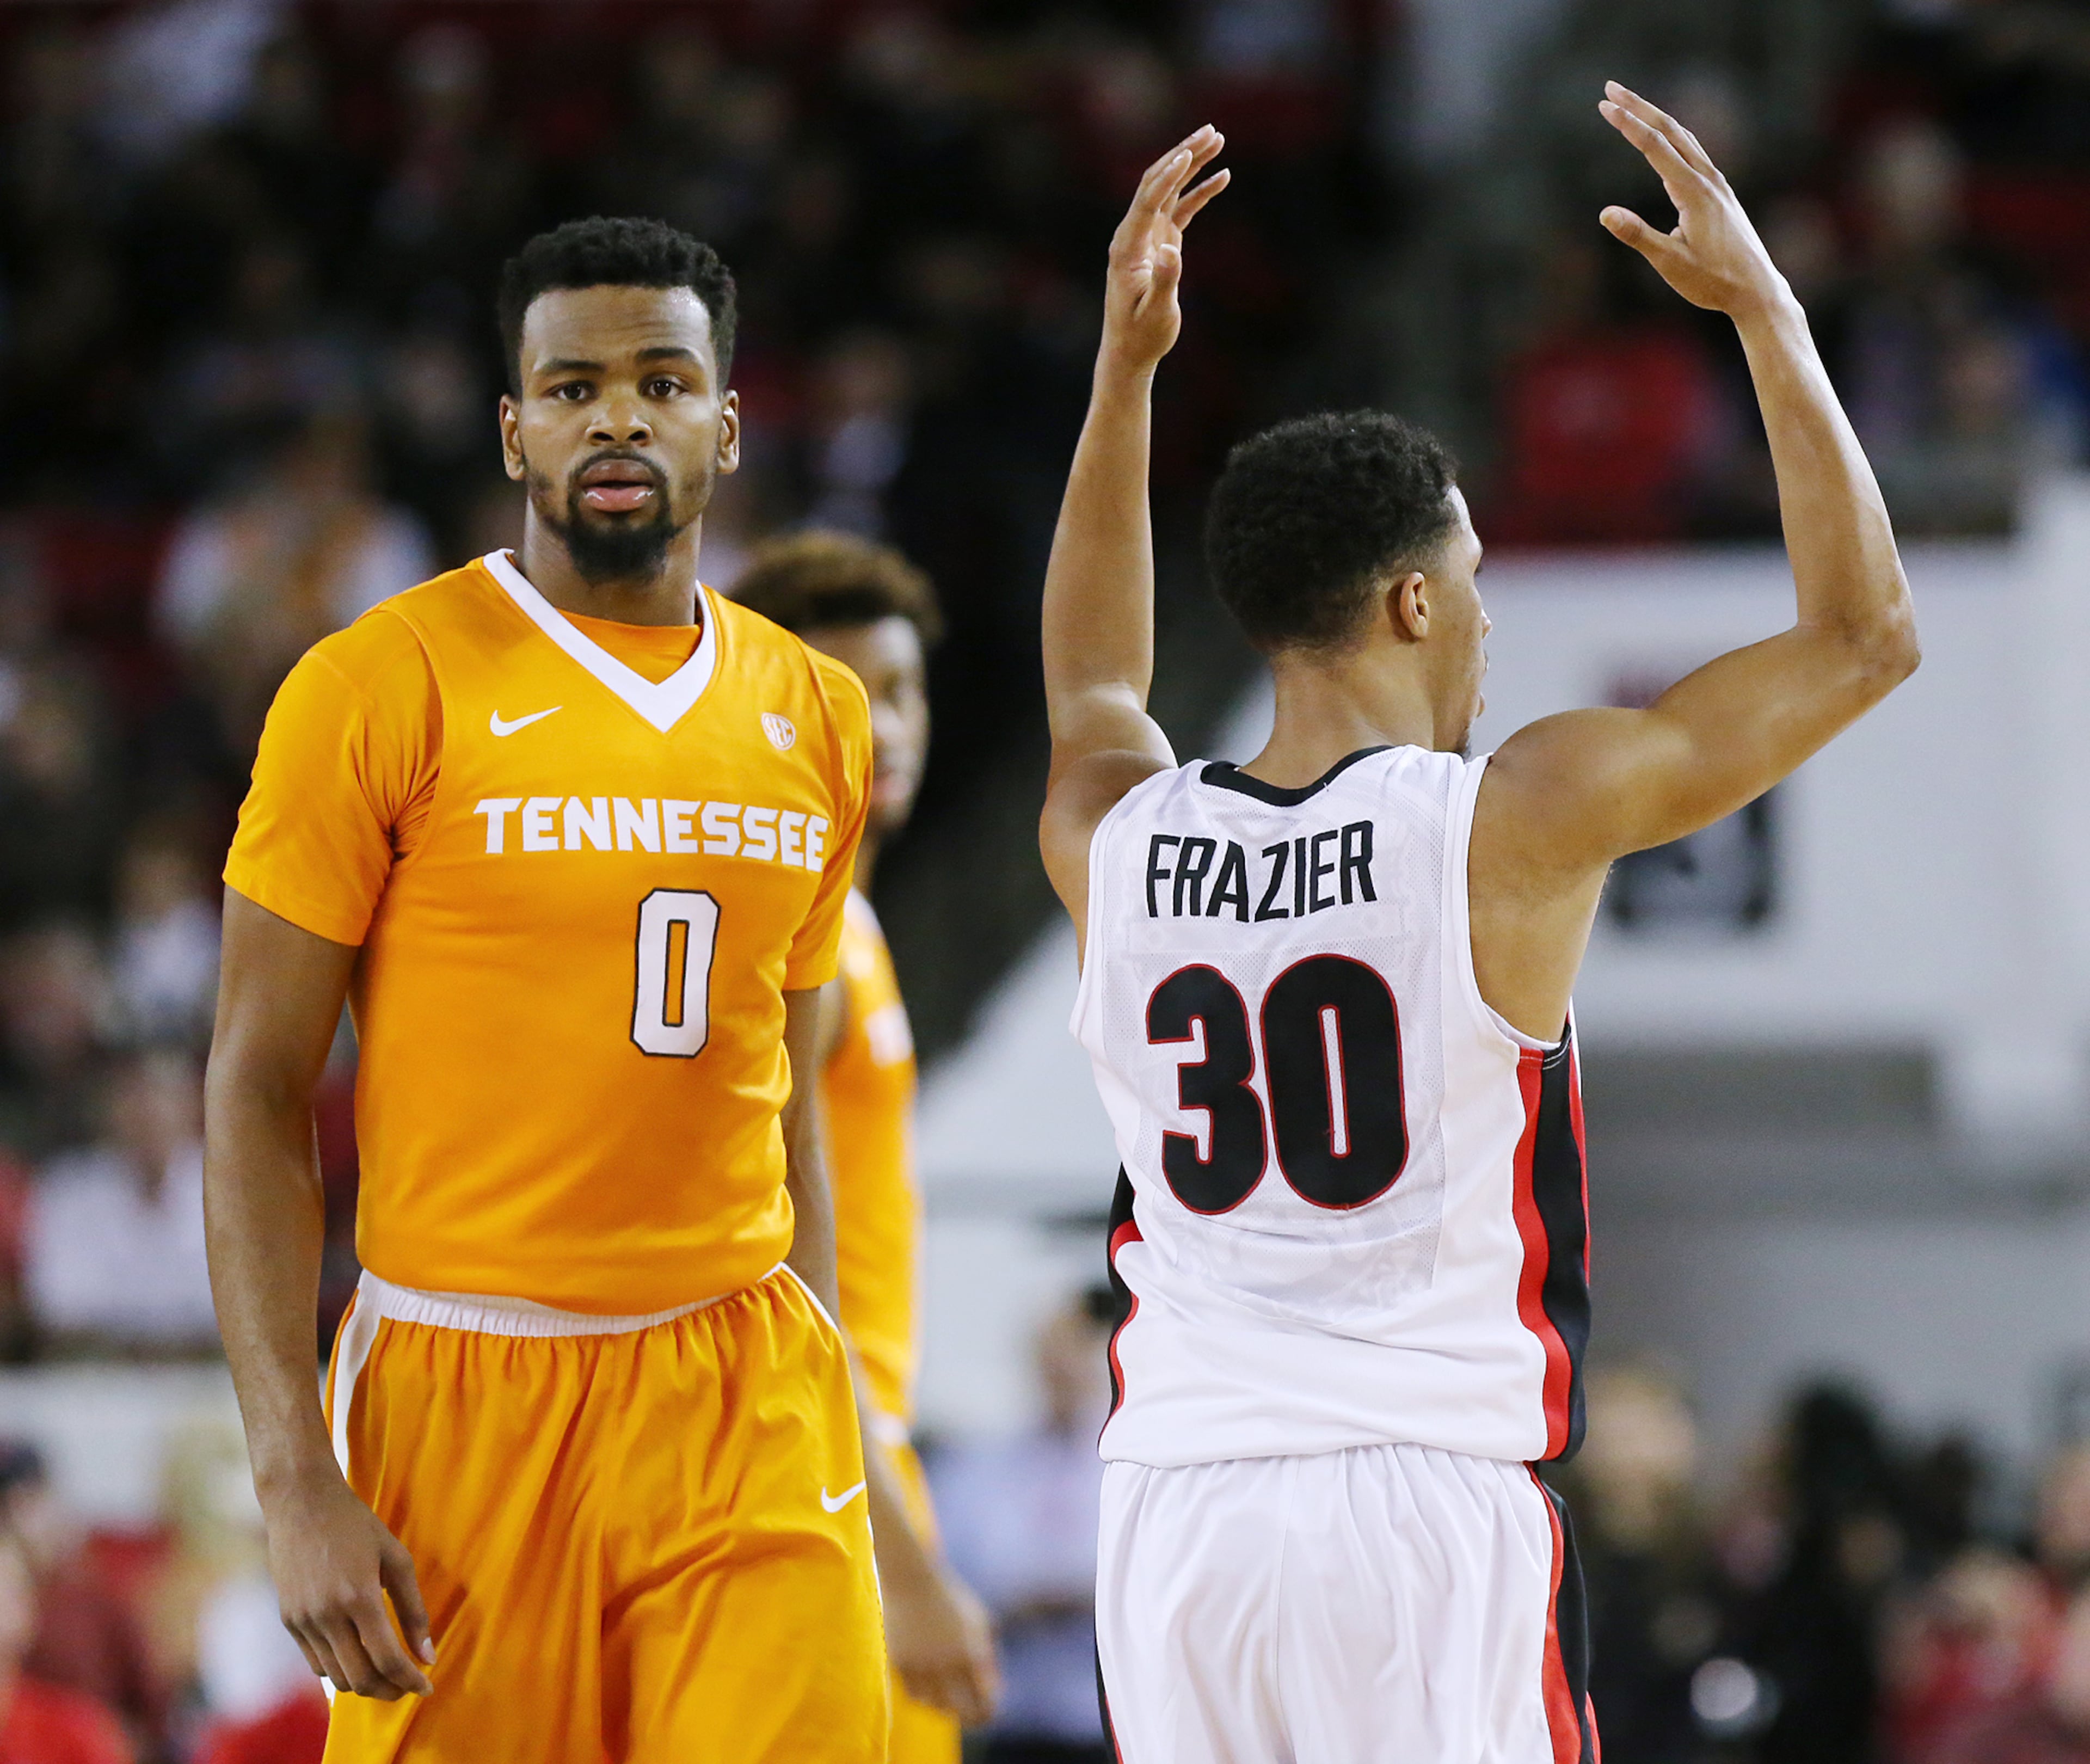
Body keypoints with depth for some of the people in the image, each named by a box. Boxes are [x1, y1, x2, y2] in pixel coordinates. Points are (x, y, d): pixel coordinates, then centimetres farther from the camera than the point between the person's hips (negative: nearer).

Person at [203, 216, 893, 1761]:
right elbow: (256, 1096, -5)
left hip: (742, 1400, 4)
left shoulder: (815, 719, 11)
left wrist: (836, 1414, 16)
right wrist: (298, 1487, -13)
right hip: (460, 1398, -4)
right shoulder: (384, 688, -4)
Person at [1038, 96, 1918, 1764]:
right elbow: (1866, 636, 4)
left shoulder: (1112, 838, 6)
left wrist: (1125, 366, 35)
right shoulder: (1517, 824, -6)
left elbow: (1093, 690, 34)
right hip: (1433, 1488, -4)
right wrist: (1764, 306, 11)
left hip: (1176, 1502, 4)